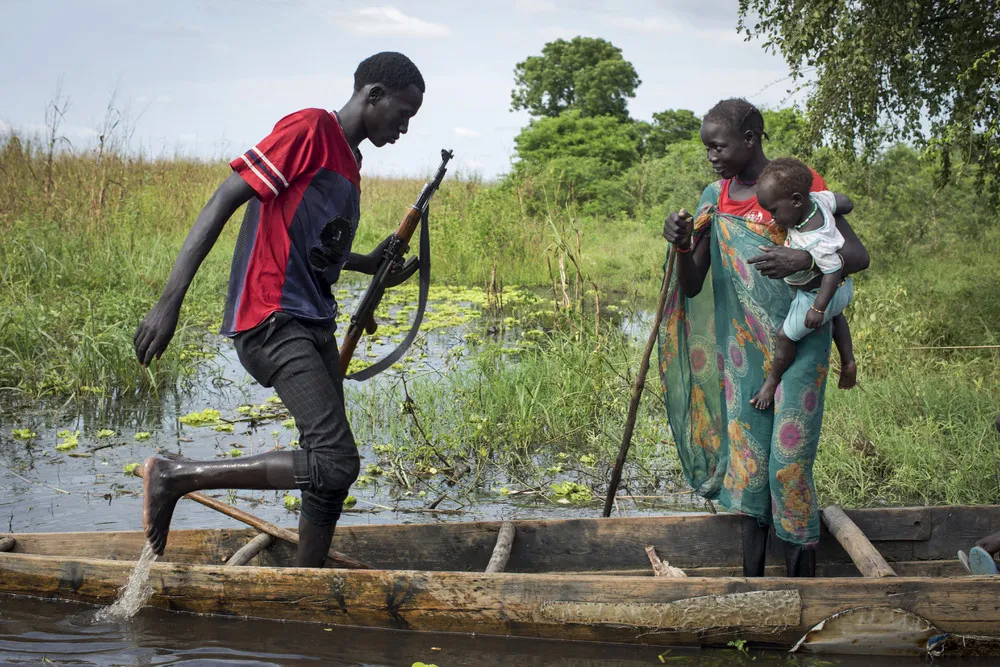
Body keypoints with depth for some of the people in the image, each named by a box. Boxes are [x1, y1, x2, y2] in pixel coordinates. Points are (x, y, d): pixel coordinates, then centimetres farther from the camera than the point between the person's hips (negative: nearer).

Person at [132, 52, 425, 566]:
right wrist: (169, 302, -21)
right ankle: (174, 476, -9)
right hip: (273, 321, -10)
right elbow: (223, 202, -14)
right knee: (335, 464, -19)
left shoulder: (347, 161, 21)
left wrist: (371, 264, 26)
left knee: (332, 470, 7)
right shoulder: (311, 129, -7)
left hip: (314, 326, 10)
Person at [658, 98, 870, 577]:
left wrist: (802, 260, -32)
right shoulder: (715, 199, 5)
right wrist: (682, 247, -17)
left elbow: (858, 255, -13)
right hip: (743, 345, 5)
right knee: (747, 457, 6)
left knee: (788, 462, -8)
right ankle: (752, 579, 14)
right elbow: (691, 288, 5)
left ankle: (803, 580, 5)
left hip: (799, 342, -5)